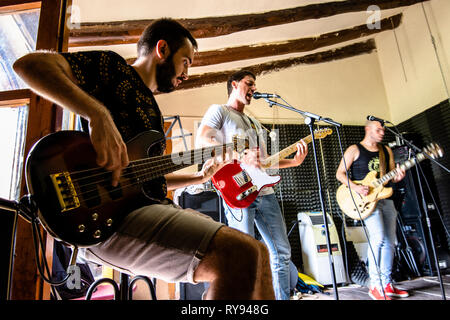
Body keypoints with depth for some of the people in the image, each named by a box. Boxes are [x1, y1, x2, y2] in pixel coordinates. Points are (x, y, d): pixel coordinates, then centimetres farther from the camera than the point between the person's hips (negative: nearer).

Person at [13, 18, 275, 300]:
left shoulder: (153, 111, 26)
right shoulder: (114, 67, 3)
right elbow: (28, 64, -12)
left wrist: (200, 176, 24)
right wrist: (99, 115, -26)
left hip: (151, 206, 9)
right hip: (108, 216, -9)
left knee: (259, 254, 5)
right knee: (241, 253, -27)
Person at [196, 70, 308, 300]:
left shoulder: (254, 123, 29)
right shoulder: (219, 110, 5)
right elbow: (202, 140, -13)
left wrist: (294, 162, 10)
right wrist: (240, 156, -23)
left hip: (264, 191, 8)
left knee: (282, 251, 11)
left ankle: (283, 297, 25)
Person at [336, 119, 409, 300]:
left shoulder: (387, 150, 16)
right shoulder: (354, 150, 0)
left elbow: (392, 175, 18)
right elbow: (340, 173, -4)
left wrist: (397, 177, -6)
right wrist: (355, 187, -19)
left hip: (385, 199, 7)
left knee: (389, 242, 8)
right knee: (378, 238, -20)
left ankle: (386, 284, 20)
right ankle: (375, 285, -9)